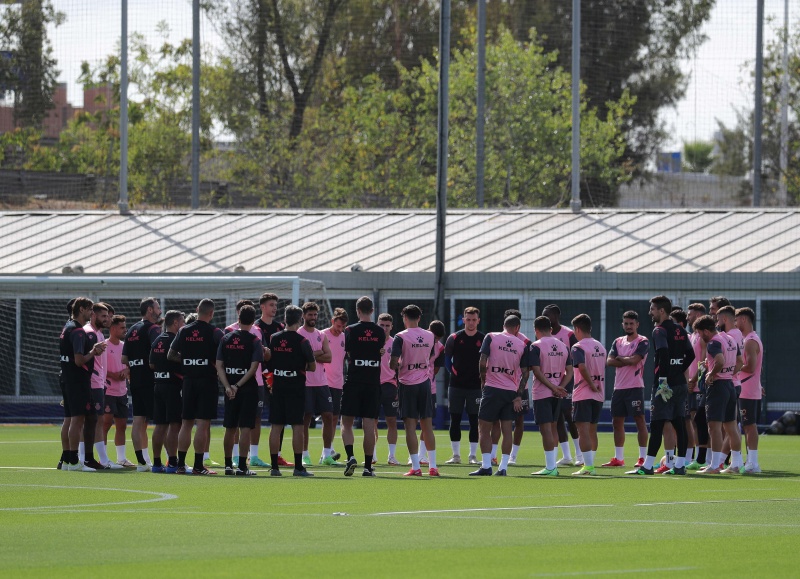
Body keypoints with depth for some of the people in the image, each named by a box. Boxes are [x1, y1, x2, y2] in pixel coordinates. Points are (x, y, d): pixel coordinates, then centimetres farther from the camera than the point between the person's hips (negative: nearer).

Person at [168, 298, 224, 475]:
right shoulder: (214, 333, -7)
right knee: (203, 424, -3)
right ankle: (198, 466, -5)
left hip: (188, 380, 4)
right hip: (208, 380, -4)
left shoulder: (183, 331, 6)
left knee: (186, 423, 10)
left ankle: (181, 464, 9)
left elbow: (171, 355, 10)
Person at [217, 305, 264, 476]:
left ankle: (228, 465, 15)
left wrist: (228, 387, -8)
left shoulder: (226, 339, 5)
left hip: (230, 389, 4)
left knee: (230, 428, 11)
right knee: (245, 428, -2)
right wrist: (238, 386, -12)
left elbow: (219, 365, -1)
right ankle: (242, 466, -6)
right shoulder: (254, 340, -6)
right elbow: (254, 367, -14)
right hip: (249, 389, -4)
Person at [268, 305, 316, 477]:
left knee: (276, 426, 5)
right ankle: (298, 467, -4)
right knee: (297, 426, -2)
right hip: (296, 386, -4)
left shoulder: (274, 339, 4)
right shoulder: (301, 341, -9)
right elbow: (313, 367, -3)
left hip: (278, 387, 4)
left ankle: (274, 466, 5)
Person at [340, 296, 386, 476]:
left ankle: (350, 456, -16)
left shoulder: (351, 330, -6)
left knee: (347, 422, 4)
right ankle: (368, 466, 3)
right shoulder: (380, 332, 2)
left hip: (353, 382, -2)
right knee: (369, 425, 4)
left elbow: (348, 352, 3)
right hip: (373, 383, 2)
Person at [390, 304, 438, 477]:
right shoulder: (429, 336, 5)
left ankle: (415, 467, -7)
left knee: (410, 425, -3)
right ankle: (433, 466, 10)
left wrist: (396, 365, 7)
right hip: (424, 382, 5)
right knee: (427, 425, 10)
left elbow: (393, 364, -15)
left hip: (407, 383, -5)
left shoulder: (401, 337, -11)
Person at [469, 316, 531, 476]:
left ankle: (486, 466, -4)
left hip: (492, 389, -3)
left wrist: (483, 380, 9)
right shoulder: (522, 345, 5)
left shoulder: (491, 337, 0)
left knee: (484, 428, 3)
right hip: (511, 391, 3)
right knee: (507, 430, 6)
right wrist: (519, 396, 5)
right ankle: (503, 467, 1)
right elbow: (525, 373, 2)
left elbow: (483, 362, -8)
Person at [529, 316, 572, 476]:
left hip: (542, 393, -6)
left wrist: (554, 388, -15)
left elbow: (536, 371, -17)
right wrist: (560, 387, -7)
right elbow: (570, 371, 5)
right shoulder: (563, 346, 9)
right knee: (553, 427, 17)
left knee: (546, 429, -6)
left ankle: (550, 467, -8)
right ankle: (553, 465, 19)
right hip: (558, 395, 6)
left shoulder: (536, 346, -10)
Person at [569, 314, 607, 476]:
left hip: (583, 394, -7)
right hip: (599, 395, 7)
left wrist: (591, 384, -17)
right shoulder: (600, 346, 12)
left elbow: (582, 367, -26)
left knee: (583, 429, -6)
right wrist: (596, 385, 13)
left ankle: (587, 467, -11)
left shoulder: (578, 347, -12)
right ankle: (590, 465, 19)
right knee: (592, 430, 14)